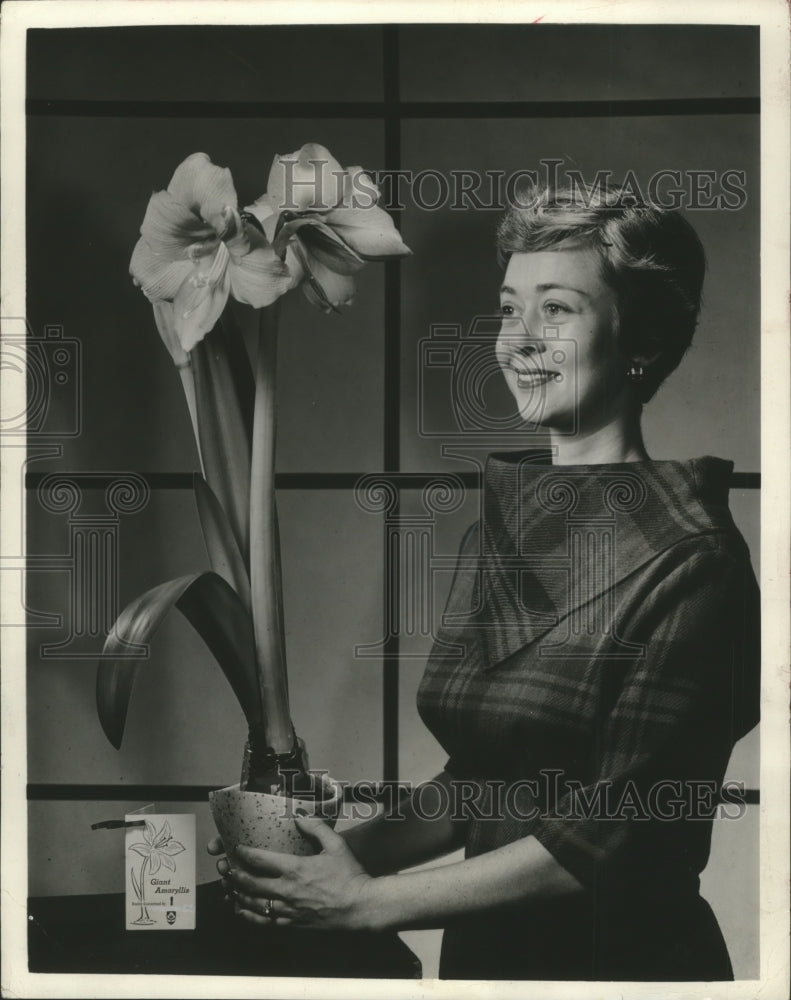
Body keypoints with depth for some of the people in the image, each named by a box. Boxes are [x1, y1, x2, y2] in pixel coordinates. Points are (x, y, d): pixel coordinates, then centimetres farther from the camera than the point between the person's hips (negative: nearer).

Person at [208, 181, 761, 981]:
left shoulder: (689, 562, -18)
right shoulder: (495, 532, 2)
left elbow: (618, 828, -20)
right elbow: (481, 781, 7)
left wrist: (371, 901, -19)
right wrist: (356, 849, -9)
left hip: (624, 952, -6)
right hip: (483, 949, 6)